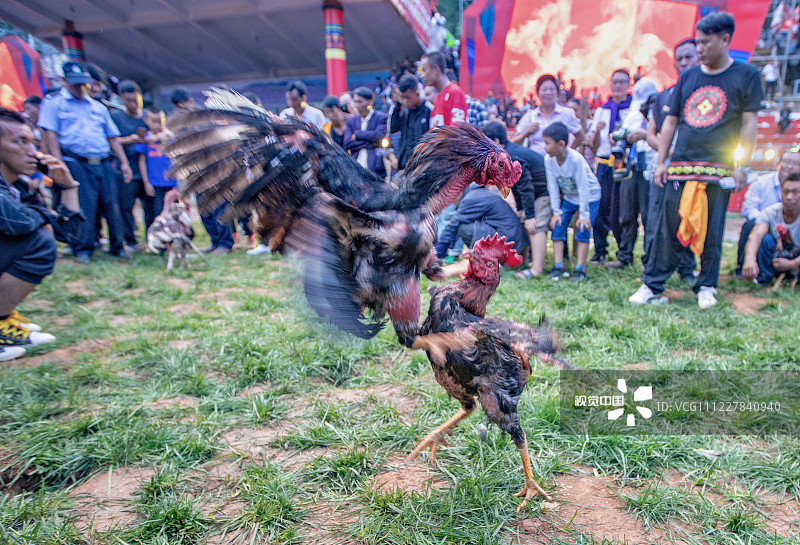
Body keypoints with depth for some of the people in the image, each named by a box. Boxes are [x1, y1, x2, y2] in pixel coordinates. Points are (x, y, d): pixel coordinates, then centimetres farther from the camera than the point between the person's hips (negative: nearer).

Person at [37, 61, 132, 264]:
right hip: (76, 164, -4)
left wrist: (124, 162, 11)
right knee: (83, 206, -7)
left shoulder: (98, 107, 22)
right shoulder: (53, 102, 9)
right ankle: (83, 250, 3)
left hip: (103, 164, 4)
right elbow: (50, 134, -1)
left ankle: (117, 246, 9)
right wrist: (58, 163, -11)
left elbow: (113, 137, 21)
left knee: (112, 203, 0)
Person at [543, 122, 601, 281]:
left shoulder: (576, 159, -32)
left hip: (590, 196, -5)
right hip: (568, 197, 5)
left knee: (583, 229, -13)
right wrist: (556, 212, -10)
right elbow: (553, 187, -10)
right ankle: (558, 266, -2)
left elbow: (583, 188, -26)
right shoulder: (549, 159, -16)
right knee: (557, 226, -6)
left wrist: (584, 215, -23)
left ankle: (580, 268, -4)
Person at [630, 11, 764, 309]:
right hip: (680, 167, 2)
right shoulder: (688, 77, 13)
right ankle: (652, 286, 5)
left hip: (718, 170, -2)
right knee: (667, 228, 0)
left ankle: (706, 287, 16)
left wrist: (742, 165, -6)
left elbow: (749, 122, 1)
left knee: (711, 232, 3)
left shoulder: (746, 75, 4)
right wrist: (661, 162, 7)